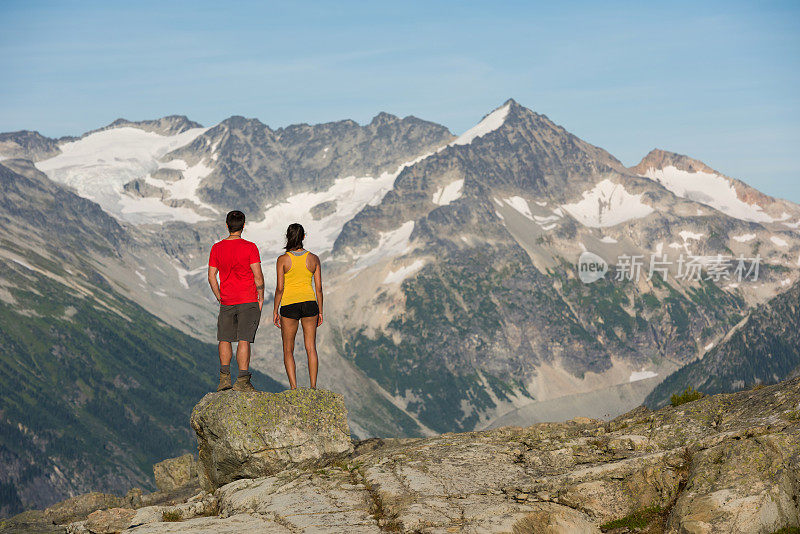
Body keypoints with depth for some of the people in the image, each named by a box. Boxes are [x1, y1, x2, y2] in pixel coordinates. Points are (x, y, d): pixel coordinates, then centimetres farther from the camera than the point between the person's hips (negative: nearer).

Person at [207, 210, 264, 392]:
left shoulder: (217, 248, 2)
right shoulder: (250, 247, -9)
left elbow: (211, 276, 4)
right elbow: (258, 276, -11)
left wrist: (219, 297, 14)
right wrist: (261, 297, 2)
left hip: (226, 302, 3)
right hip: (248, 302, -3)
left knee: (225, 339, 14)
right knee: (244, 340, -4)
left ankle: (224, 377, 13)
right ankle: (242, 381, -5)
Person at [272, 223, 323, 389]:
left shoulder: (283, 259, -7)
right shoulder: (313, 259, 1)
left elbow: (279, 288, -7)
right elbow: (319, 288, 3)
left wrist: (275, 310, 2)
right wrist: (320, 311, 11)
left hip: (289, 305, -2)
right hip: (309, 303, 2)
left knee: (288, 350, 8)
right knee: (311, 348, 6)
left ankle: (294, 388, -2)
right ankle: (313, 387, 1)